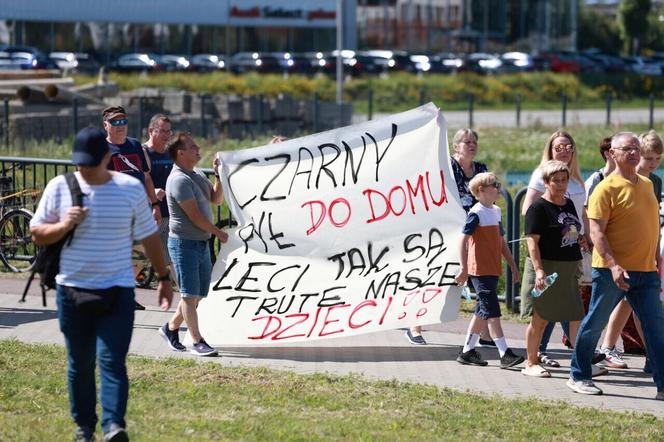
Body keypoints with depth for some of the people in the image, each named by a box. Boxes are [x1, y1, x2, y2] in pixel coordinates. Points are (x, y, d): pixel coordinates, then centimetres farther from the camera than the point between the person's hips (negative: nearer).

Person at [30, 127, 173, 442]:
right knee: (79, 364, 10)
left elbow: (148, 237, 9)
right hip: (72, 291, 2)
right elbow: (37, 235, 6)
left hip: (117, 291, -2)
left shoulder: (131, 189, -1)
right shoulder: (60, 187, 0)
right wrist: (64, 225, -14)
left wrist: (163, 278, 12)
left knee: (112, 361, -13)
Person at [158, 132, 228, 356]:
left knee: (198, 294, 13)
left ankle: (171, 327, 28)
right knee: (190, 294, -3)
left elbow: (216, 199, 15)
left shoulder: (198, 175, 13)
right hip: (184, 243, -9)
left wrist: (218, 174, 3)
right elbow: (194, 215, -19)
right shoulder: (179, 180, -17)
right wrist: (218, 232, -9)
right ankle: (197, 342, -1)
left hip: (202, 243, 9)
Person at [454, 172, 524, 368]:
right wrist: (464, 269, -17)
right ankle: (505, 354, -12)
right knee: (492, 312, -10)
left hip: (493, 270, 9)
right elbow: (463, 240, -15)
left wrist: (512, 264, 18)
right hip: (480, 270, -9)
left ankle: (467, 352, 20)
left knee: (482, 312, 12)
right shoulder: (476, 213, -12)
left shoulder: (496, 211, 14)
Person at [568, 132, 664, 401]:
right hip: (613, 270, -6)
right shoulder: (607, 189, -10)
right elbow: (596, 231, -16)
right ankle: (578, 376, 20)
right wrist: (613, 265, -25)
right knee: (595, 323, 6)